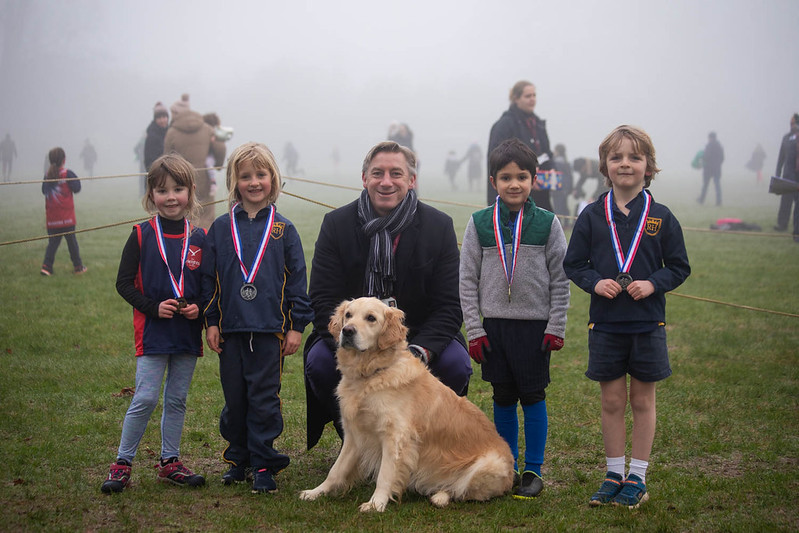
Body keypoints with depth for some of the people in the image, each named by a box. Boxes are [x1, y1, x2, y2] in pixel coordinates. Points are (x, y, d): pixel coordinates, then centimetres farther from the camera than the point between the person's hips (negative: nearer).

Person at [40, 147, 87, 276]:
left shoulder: (48, 175, 4)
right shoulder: (67, 174, -9)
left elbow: (44, 191, 13)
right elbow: (76, 188, -8)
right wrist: (76, 178, 7)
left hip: (52, 217, 3)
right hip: (66, 216, -3)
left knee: (53, 241, 7)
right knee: (71, 240, 7)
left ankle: (46, 266, -7)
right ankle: (78, 266, 16)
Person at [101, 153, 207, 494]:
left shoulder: (199, 238, 4)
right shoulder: (142, 236, -3)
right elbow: (124, 283, -2)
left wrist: (199, 308, -9)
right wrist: (153, 307, -14)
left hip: (188, 332, 3)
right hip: (152, 332, -3)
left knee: (177, 399, 10)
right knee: (145, 398, -7)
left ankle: (170, 462, 21)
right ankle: (122, 463, 4)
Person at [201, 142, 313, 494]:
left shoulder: (283, 229, 3)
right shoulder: (221, 228, 6)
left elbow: (297, 279, 4)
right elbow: (208, 278, 9)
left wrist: (297, 325, 1)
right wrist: (210, 322, 4)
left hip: (270, 329, -2)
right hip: (230, 330, 2)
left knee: (264, 399, 0)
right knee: (234, 398, 8)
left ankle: (263, 464, 7)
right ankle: (239, 459, 22)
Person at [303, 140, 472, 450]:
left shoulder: (439, 226, -4)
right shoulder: (337, 224, -4)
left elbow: (449, 305, -7)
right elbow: (323, 300, -8)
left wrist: (420, 351, -25)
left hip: (418, 335, 0)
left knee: (456, 365, -27)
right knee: (319, 362, -28)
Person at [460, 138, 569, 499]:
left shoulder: (547, 223, -1)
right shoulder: (479, 224, 2)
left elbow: (560, 279, 1)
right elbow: (468, 279, 4)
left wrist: (556, 329, -3)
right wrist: (474, 330, -1)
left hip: (535, 325, -2)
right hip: (494, 324, 2)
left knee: (533, 396, 2)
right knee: (503, 397, 9)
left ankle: (533, 470, 12)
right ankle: (507, 466, 20)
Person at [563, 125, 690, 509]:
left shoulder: (661, 218, -2)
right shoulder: (593, 216, 0)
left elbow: (679, 267, 3)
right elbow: (573, 263, 6)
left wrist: (653, 283, -14)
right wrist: (595, 282, -12)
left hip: (647, 322, -1)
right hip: (605, 322, 1)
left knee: (642, 400, 7)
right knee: (612, 401, 7)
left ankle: (637, 477, 18)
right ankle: (614, 474, 20)